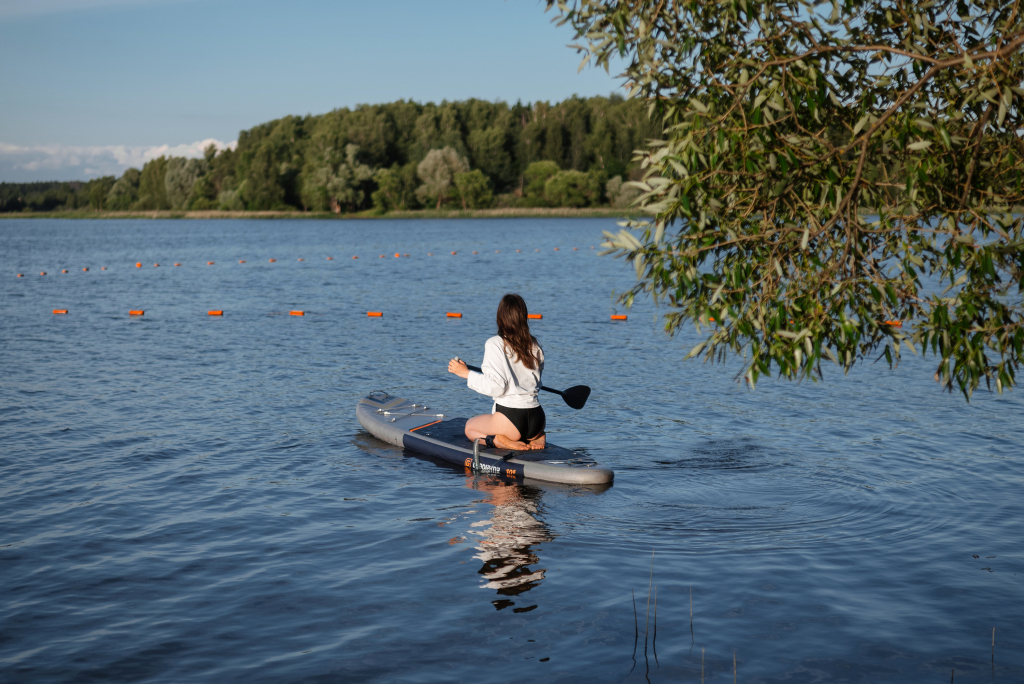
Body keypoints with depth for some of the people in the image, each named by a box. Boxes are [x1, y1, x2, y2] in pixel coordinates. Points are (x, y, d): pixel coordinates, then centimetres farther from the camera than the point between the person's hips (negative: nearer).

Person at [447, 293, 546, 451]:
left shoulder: (495, 344, -11)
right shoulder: (535, 346, 4)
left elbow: (496, 387, -18)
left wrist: (466, 373, -8)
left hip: (510, 418, -5)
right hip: (537, 419, 5)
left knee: (469, 427, 26)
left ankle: (499, 441, -5)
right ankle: (536, 437, 6)